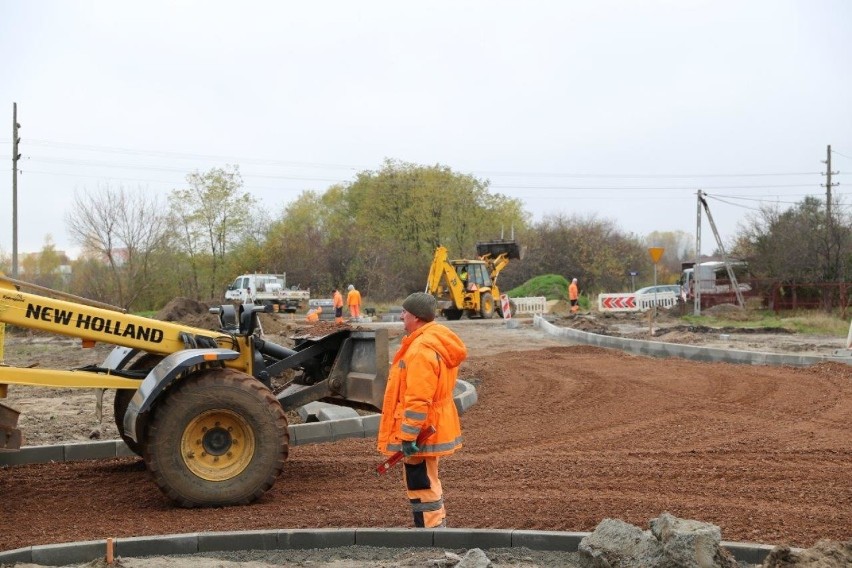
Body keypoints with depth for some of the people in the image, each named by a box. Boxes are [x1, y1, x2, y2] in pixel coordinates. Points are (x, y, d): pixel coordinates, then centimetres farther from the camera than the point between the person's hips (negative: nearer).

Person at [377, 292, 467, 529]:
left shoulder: (422, 350, -24)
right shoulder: (437, 341, 10)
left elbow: (418, 400, -27)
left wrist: (408, 436, -23)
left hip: (421, 433, -11)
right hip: (432, 429, 11)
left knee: (421, 485, -1)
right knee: (427, 482, 22)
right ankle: (437, 525, 33)